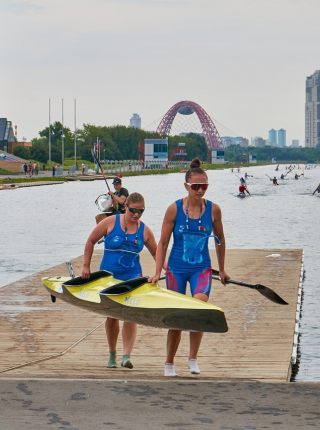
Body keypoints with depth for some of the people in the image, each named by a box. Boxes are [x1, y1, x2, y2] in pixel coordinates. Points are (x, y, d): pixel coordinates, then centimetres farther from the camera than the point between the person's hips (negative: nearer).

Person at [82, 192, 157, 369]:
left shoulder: (145, 231, 1)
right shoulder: (111, 222, -6)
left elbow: (156, 253, 10)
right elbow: (90, 241, 3)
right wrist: (86, 266, 1)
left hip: (132, 276, 1)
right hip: (108, 276, 0)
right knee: (112, 315, 8)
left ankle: (126, 356, -16)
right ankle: (112, 354, 24)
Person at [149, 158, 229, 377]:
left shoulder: (213, 209, -4)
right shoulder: (174, 209, -8)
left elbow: (220, 240, 11)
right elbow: (163, 243, -2)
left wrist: (222, 270, 18)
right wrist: (157, 273, -6)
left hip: (202, 269, 0)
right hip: (176, 269, 0)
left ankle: (193, 359, -12)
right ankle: (169, 363, 27)